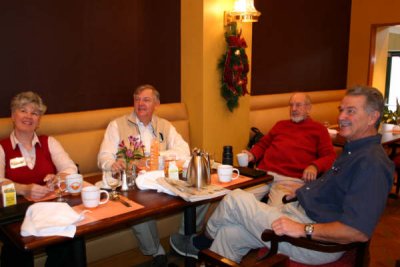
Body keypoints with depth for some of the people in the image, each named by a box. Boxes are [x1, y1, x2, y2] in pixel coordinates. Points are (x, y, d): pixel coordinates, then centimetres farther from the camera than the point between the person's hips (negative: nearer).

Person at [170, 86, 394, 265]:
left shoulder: (371, 162, -20)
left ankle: (202, 241, 23)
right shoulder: (353, 150, 14)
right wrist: (303, 192, 13)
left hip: (315, 242, -10)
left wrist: (304, 229, -27)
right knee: (230, 234, 2)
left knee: (236, 199, -7)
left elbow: (359, 231, -28)